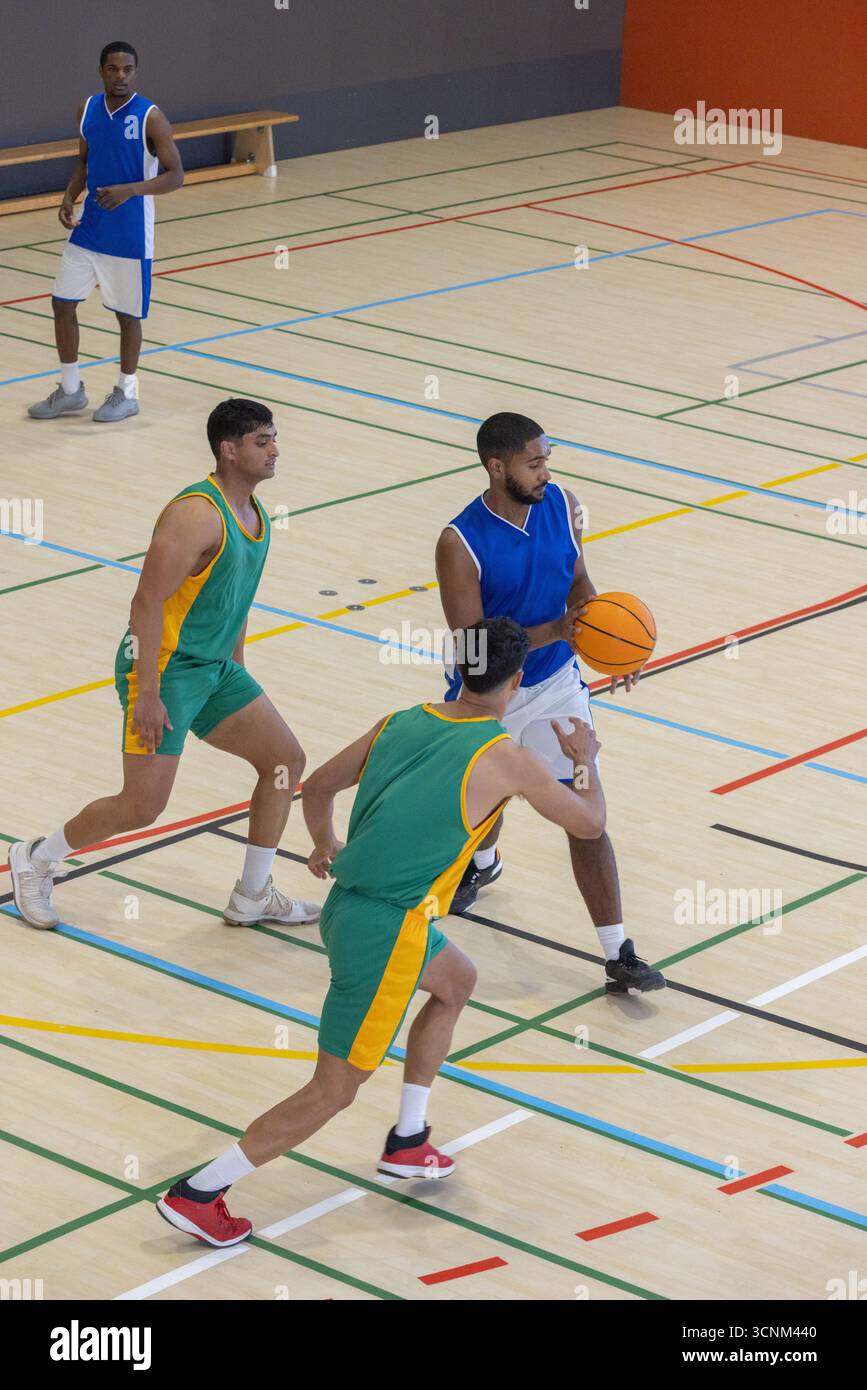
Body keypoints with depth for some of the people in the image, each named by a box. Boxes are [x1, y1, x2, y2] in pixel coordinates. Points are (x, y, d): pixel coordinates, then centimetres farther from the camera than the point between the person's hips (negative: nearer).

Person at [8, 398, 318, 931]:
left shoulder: (255, 513, 8)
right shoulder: (197, 514, -22)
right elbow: (149, 600, -24)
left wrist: (237, 668, 24)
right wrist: (147, 694, -25)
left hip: (215, 668, 9)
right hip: (163, 667, -9)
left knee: (286, 759, 6)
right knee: (142, 806, -8)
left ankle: (252, 898, 17)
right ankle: (36, 860, 16)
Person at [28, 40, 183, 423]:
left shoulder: (150, 117, -14)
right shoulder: (88, 109, 3)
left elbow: (175, 176, -14)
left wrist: (130, 190, -28)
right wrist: (69, 196, -2)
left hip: (129, 235, -5)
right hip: (88, 228, 5)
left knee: (127, 313, 6)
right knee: (62, 303, 6)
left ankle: (126, 393, 24)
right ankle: (70, 391, 21)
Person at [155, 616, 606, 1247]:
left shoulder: (401, 723, 8)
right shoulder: (505, 758, -10)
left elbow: (318, 786, 19)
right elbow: (589, 822, 3)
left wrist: (325, 846, 39)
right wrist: (586, 759, 23)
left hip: (348, 905, 8)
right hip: (384, 934, -8)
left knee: (456, 981, 31)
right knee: (334, 1091, 2)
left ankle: (407, 1142, 35)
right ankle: (196, 1194, 4)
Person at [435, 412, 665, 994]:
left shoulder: (562, 505, -11)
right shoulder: (461, 543, -26)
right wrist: (554, 631, -38)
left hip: (556, 684, 2)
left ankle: (618, 955, -3)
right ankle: (483, 862, 61)